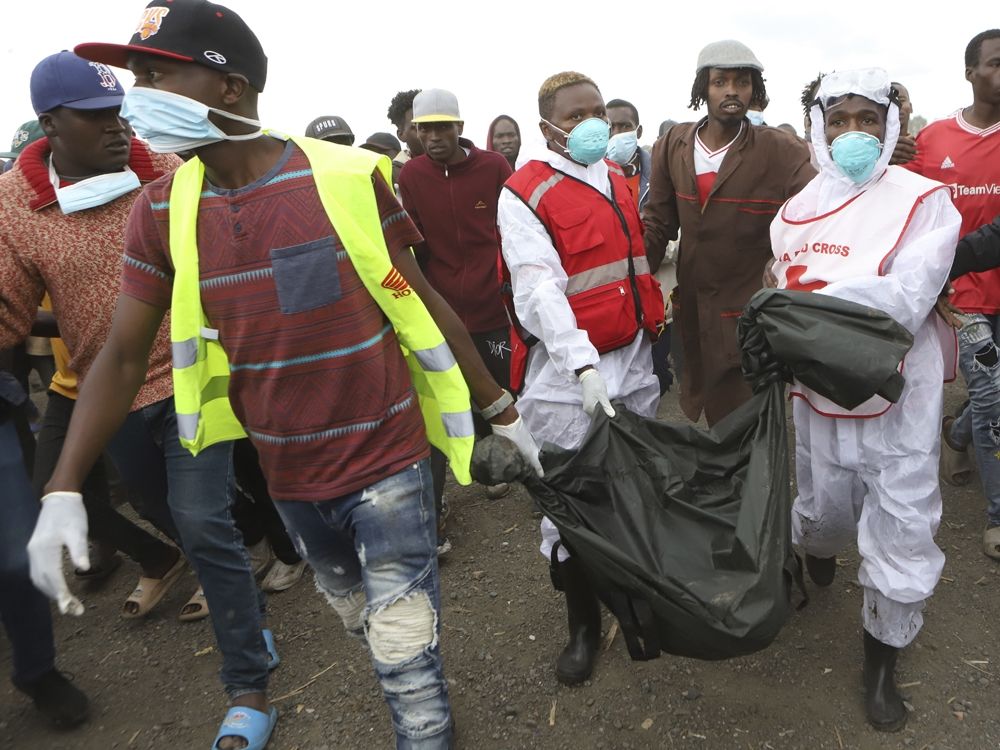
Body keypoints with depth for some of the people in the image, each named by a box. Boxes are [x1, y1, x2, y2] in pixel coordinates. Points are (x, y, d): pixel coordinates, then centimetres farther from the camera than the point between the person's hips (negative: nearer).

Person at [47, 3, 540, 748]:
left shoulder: (349, 178, -13)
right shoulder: (163, 210, -2)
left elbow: (426, 306, -4)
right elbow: (122, 355, 1)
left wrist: (502, 410, 1)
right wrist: (63, 489, -6)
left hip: (387, 461, -4)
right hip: (290, 477, 5)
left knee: (405, 645, 3)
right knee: (365, 622, 24)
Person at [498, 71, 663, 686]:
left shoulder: (619, 177, 13)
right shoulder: (524, 193, -9)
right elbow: (538, 288, -19)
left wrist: (655, 325, 18)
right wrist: (583, 364, -29)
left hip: (635, 360, 6)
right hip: (567, 371, -6)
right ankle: (584, 625, 22)